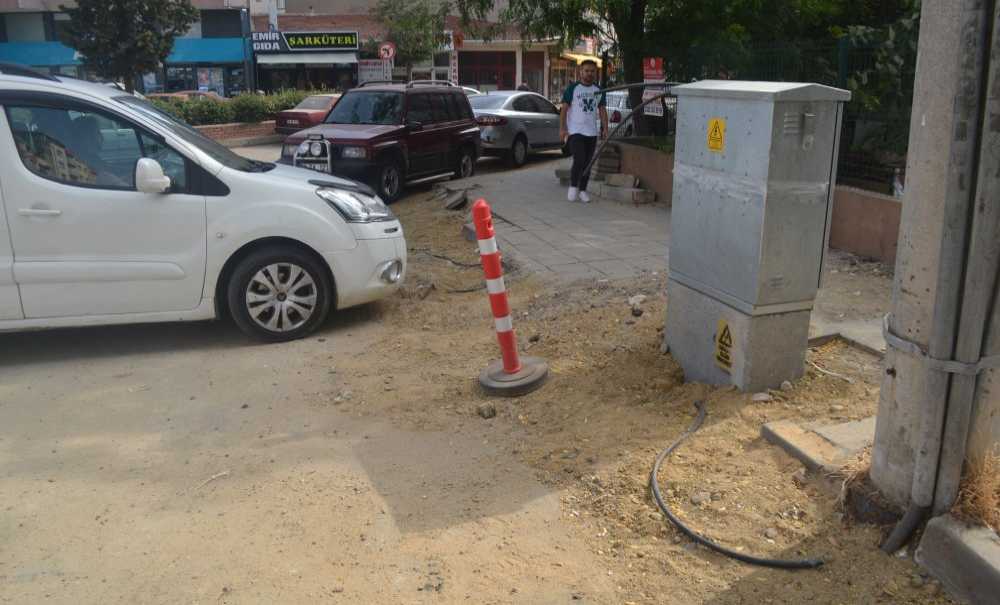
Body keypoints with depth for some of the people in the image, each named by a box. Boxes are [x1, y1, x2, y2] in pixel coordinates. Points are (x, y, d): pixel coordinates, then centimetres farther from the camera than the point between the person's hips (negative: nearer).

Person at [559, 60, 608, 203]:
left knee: (587, 163, 7)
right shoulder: (572, 88, -3)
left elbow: (602, 110, 14)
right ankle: (573, 186, 4)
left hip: (592, 133, 5)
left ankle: (583, 190, 16)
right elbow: (564, 109, -5)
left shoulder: (598, 90, 11)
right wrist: (562, 128, -12)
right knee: (579, 161, -15)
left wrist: (605, 129, 5)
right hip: (575, 132, -5)